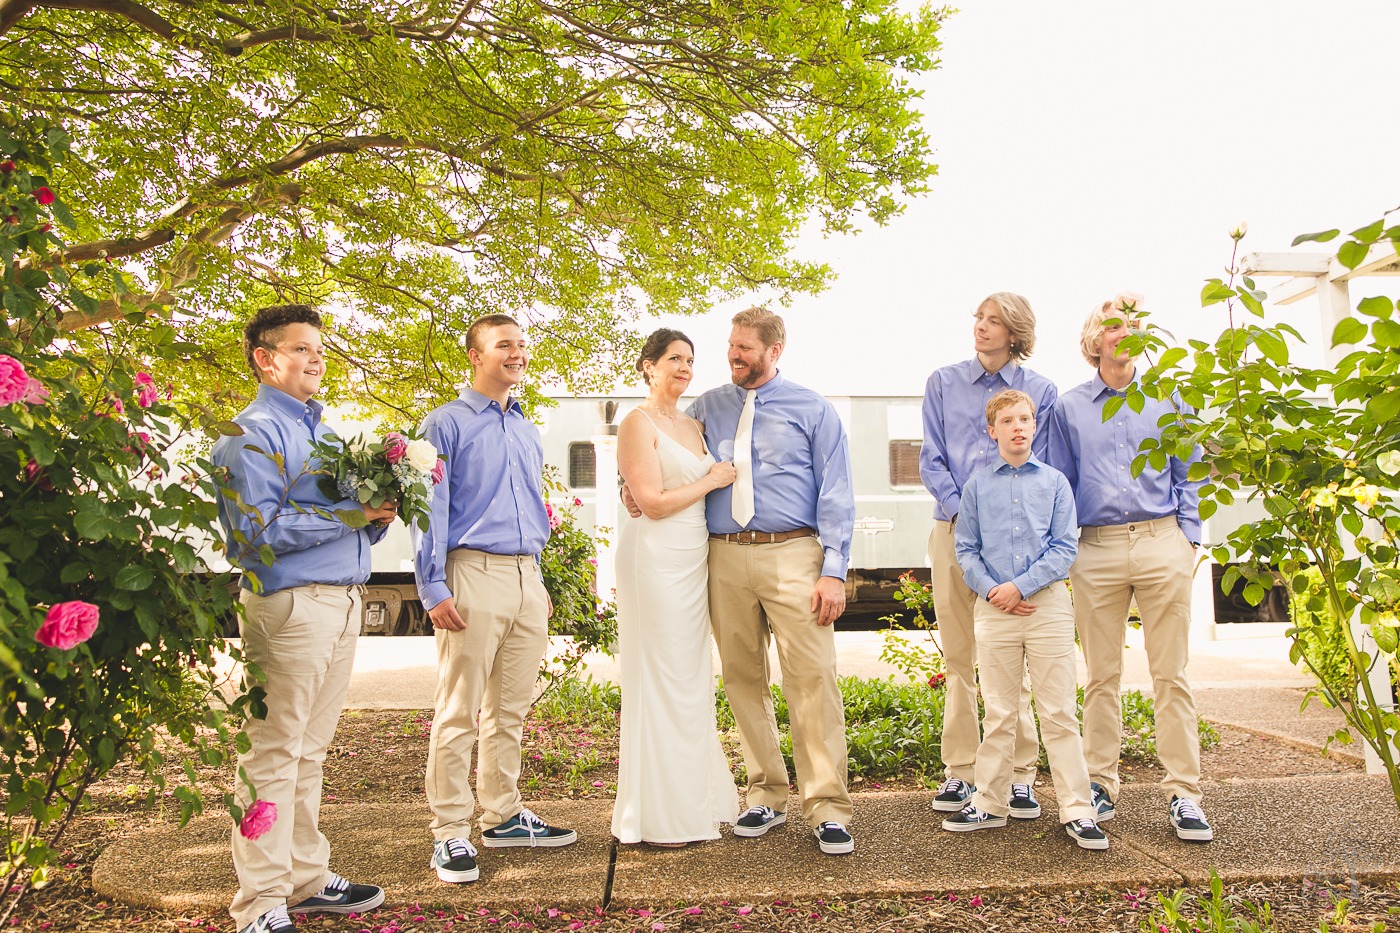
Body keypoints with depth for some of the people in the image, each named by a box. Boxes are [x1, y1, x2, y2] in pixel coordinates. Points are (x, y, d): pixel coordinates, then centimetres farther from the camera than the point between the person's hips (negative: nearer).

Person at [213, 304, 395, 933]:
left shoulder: (325, 431, 20)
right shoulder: (252, 433, -7)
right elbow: (259, 529, -18)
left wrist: (377, 515, 2)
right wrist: (349, 513, -16)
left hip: (343, 602, 8)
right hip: (289, 604, -8)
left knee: (309, 752, 15)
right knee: (273, 753, -2)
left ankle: (306, 879, 26)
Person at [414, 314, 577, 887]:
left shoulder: (527, 432, 19)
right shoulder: (446, 424, -1)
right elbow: (429, 510, -6)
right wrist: (434, 589, -13)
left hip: (528, 579, 7)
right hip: (475, 575, -6)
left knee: (511, 709, 13)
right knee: (458, 712, -3)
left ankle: (503, 817, 24)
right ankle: (450, 834, 6)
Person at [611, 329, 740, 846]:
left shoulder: (693, 425, 17)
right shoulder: (638, 423, -7)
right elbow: (654, 503, -15)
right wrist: (712, 480, -6)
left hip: (694, 560, 8)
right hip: (656, 558, -8)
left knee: (693, 681, 13)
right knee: (660, 680, -3)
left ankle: (693, 800, 25)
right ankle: (658, 816, 8)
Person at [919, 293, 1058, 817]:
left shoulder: (1039, 391, 8)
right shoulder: (943, 383, 11)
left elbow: (1039, 469, 4)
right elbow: (931, 460, 7)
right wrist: (961, 511, -7)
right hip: (952, 531, 1)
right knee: (958, 657, 5)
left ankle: (1020, 774, 7)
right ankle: (959, 772, 12)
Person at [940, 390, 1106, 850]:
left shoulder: (1055, 481, 5)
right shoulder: (977, 485, 8)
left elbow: (1064, 548, 0)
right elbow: (965, 550, 7)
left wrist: (1020, 586, -10)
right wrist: (991, 591, -8)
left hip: (1047, 603, -1)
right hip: (994, 610, 1)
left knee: (1059, 713, 1)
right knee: (999, 714, 9)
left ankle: (1077, 810, 9)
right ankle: (990, 804, 19)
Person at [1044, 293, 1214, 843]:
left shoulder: (1166, 400, 12)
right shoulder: (1068, 407, 11)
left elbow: (1189, 472, 14)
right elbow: (1059, 485, 13)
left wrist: (1187, 537, 3)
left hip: (1162, 544, 0)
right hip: (1096, 549, 0)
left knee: (1170, 674, 0)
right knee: (1101, 676, 5)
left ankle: (1183, 793, 7)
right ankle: (1101, 786, 14)